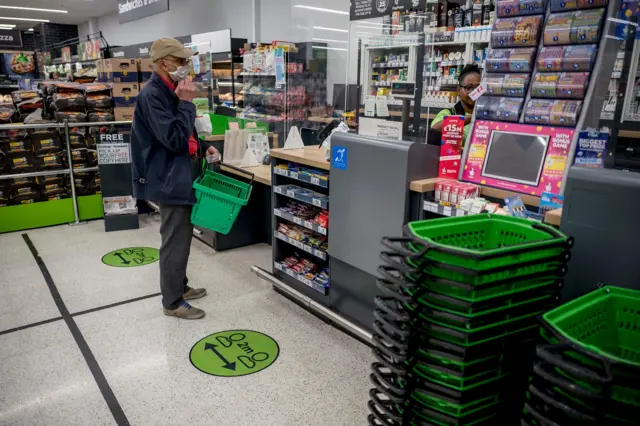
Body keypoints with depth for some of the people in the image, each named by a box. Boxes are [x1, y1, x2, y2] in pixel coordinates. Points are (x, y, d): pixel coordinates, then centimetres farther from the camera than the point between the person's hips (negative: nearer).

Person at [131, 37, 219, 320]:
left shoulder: (170, 91, 13)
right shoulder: (152, 95, -18)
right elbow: (174, 140, -25)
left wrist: (202, 148, 7)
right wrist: (186, 103, -21)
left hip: (180, 175, 10)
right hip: (169, 178, -10)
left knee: (181, 238, 18)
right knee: (174, 242, -2)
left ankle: (179, 287, 33)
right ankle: (173, 302, 12)